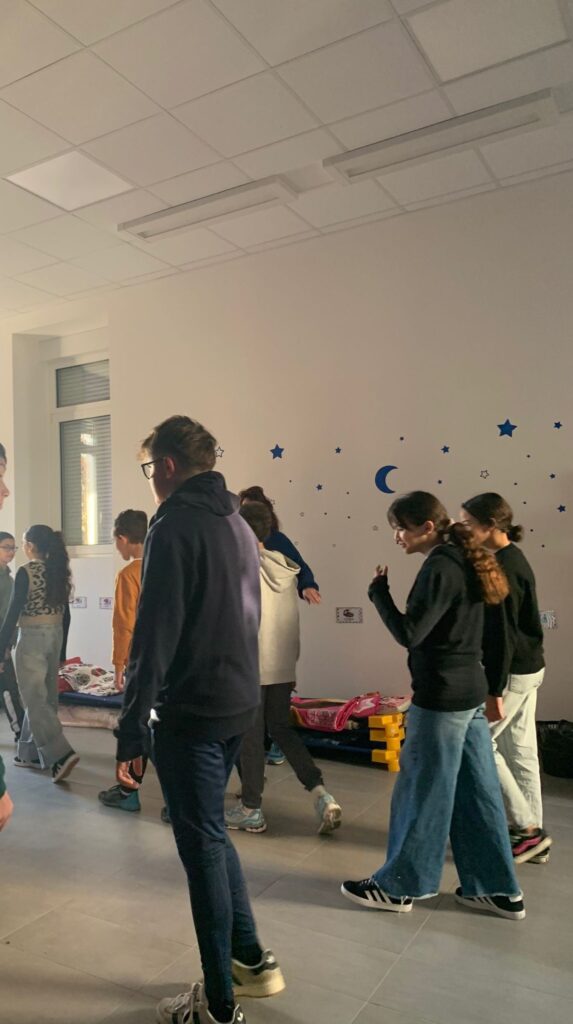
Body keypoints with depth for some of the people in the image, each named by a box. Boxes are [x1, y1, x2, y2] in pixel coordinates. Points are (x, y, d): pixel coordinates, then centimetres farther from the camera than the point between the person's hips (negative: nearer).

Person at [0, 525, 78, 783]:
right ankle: (32, 753, 24)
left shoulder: (26, 572, -13)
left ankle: (61, 754, -11)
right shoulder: (60, 571, 6)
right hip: (55, 636, 7)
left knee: (35, 700, -3)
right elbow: (66, 614, 10)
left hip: (32, 638, -7)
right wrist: (62, 649, 18)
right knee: (45, 697, 14)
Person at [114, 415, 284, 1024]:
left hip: (189, 713, -8)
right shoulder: (238, 524, 11)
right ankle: (250, 960, 35)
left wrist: (132, 730, -17)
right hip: (238, 703, 8)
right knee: (209, 833, 23)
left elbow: (153, 635, -21)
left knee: (202, 845, 6)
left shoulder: (174, 527, -16)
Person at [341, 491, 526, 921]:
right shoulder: (462, 561, 10)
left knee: (423, 791, 4)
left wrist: (379, 592, -12)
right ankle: (497, 888, 26)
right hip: (469, 691, 10)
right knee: (474, 790, 16)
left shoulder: (440, 568, -18)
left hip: (442, 696, -10)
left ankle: (399, 885, 20)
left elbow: (409, 634, -21)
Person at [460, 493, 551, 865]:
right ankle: (532, 832, 24)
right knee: (520, 749, 14)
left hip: (513, 671, -10)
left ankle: (527, 829, 9)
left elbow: (503, 634, -22)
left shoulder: (502, 567, -20)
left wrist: (494, 691, -20)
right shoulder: (512, 558, 9)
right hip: (528, 667, 10)